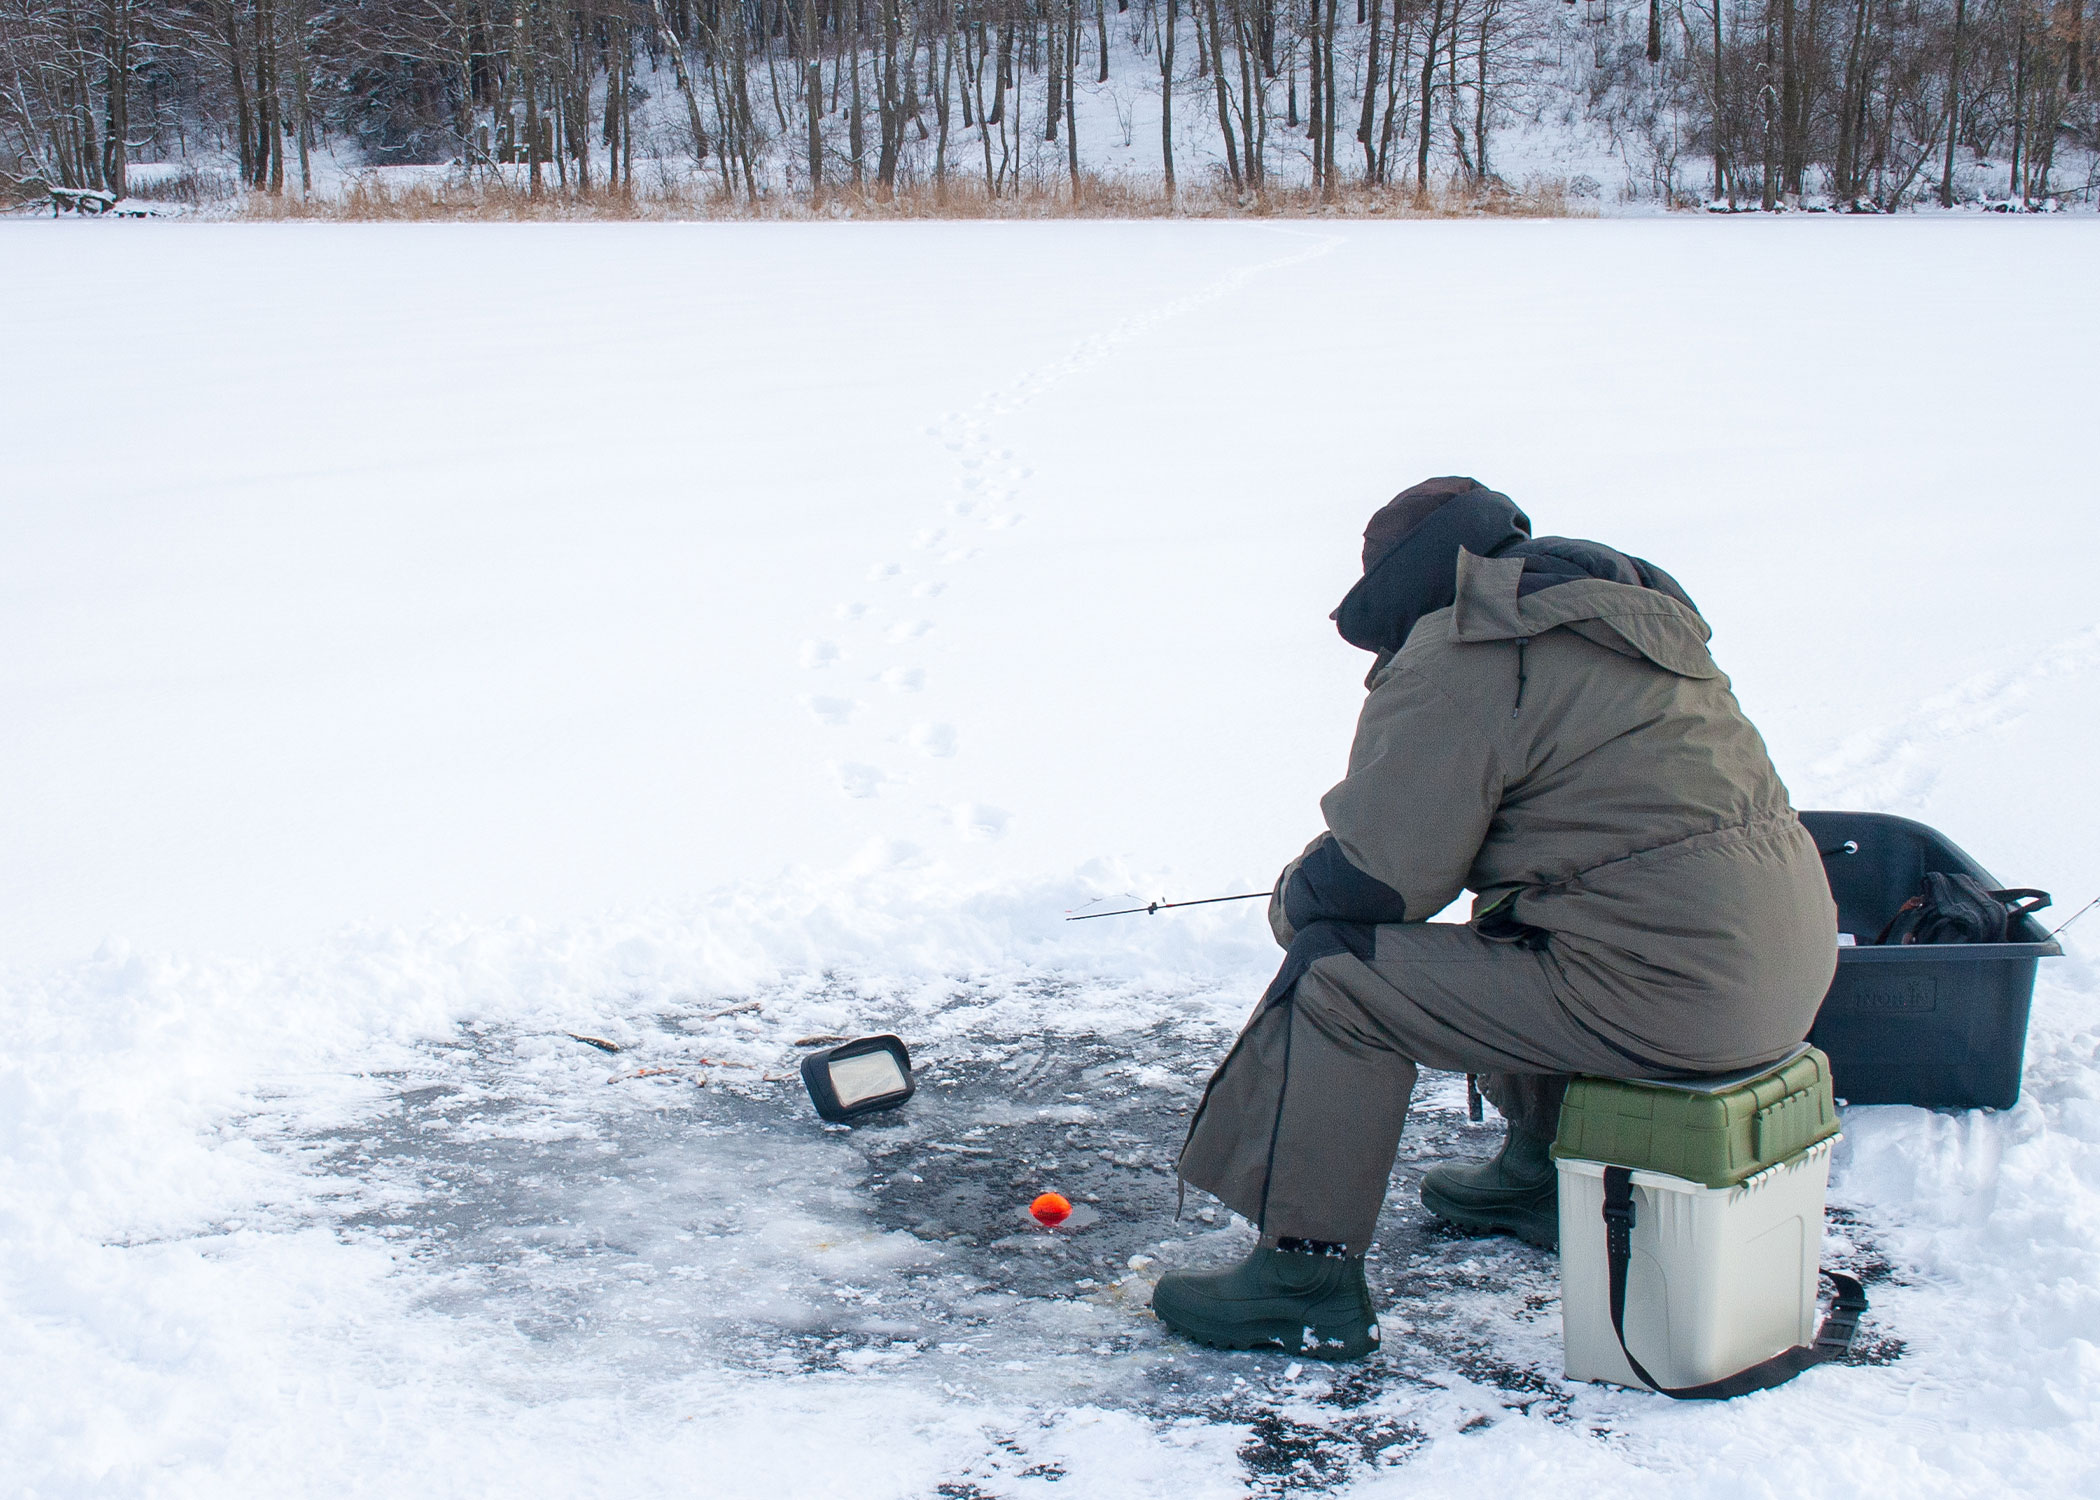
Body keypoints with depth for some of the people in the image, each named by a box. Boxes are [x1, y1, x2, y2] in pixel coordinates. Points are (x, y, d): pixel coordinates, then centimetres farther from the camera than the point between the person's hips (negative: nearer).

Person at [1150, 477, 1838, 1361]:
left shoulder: (1454, 661, -9)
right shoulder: (1620, 615, 19)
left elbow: (1374, 879, -11)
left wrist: (1294, 901, 11)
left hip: (1670, 987, -10)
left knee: (1335, 973, -4)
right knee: (1520, 935, 35)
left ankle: (1307, 1274, 0)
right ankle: (1544, 1176, 42)